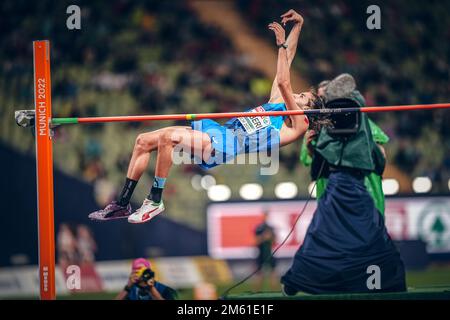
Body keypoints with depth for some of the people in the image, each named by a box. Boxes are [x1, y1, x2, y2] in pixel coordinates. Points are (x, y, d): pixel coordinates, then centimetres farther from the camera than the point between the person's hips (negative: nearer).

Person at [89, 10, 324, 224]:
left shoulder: (297, 125, 1)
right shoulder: (278, 104, 25)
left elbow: (283, 83, -12)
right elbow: (286, 61, 28)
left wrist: (282, 44, -13)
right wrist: (297, 27, 26)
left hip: (225, 146, -10)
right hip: (218, 131, 10)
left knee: (168, 138, -32)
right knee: (143, 141, -1)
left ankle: (155, 200, -22)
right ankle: (123, 203, 2)